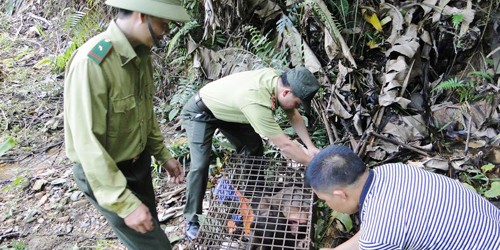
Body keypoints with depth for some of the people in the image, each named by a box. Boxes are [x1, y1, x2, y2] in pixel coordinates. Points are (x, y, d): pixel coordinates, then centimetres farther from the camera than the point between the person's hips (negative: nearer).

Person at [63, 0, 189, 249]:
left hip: (139, 163, 8)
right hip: (105, 173, -8)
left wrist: (163, 155, 12)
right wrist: (125, 203, -27)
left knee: (149, 229, 23)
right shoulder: (92, 61, -28)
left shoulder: (140, 53, -2)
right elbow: (87, 143, -28)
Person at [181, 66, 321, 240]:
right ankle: (192, 220, -1)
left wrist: (310, 147, -8)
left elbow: (294, 116, -2)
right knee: (200, 165, -19)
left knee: (253, 148, 9)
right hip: (199, 113, -8)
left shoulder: (278, 79, -18)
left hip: (225, 109, 9)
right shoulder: (256, 101, -43)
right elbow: (284, 145, -37)